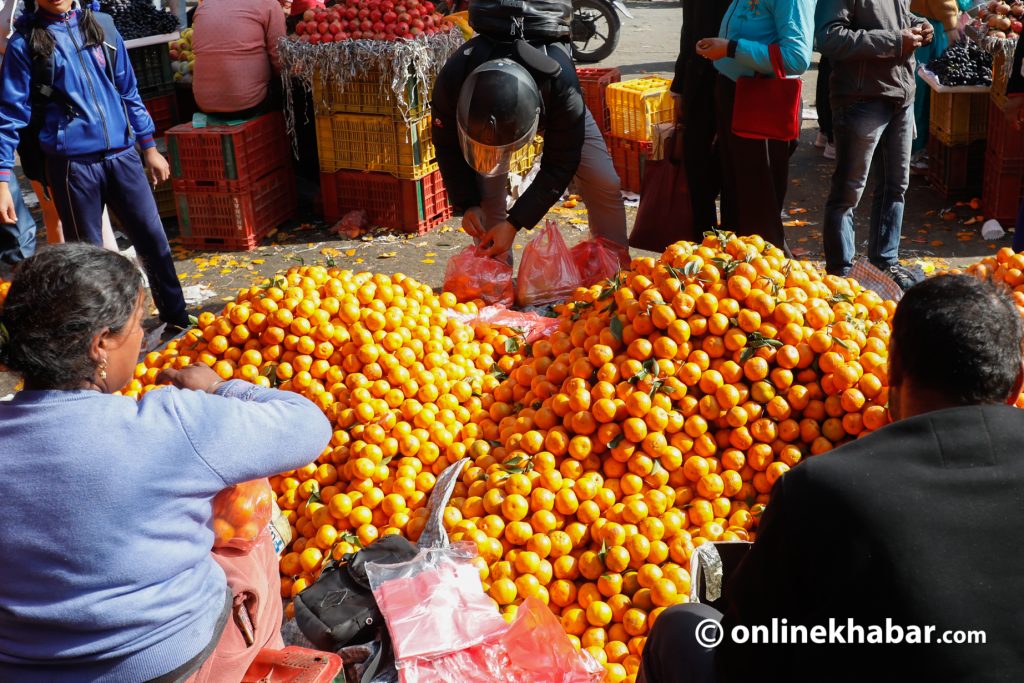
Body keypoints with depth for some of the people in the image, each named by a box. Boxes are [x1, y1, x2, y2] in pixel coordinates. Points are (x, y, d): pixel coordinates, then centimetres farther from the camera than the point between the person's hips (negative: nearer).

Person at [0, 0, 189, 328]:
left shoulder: (101, 26, 9)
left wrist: (149, 146, 16)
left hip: (122, 155, 3)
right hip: (72, 163, -3)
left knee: (154, 240, 7)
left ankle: (179, 321, 21)